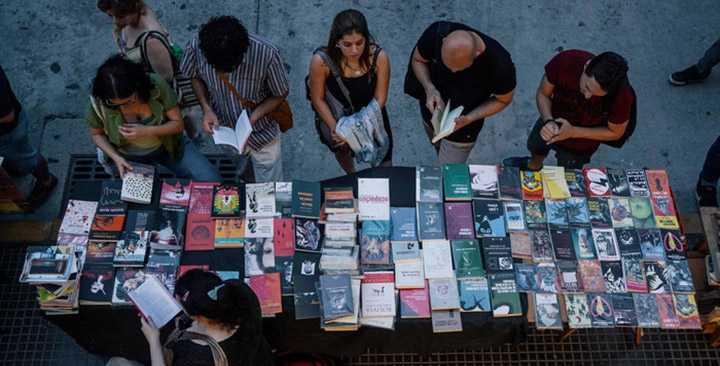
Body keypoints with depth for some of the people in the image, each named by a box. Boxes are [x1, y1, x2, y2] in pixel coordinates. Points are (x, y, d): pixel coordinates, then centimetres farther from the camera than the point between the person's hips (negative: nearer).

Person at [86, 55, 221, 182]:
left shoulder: (155, 84, -24)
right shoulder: (98, 102, -22)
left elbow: (178, 124, -14)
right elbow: (96, 133, -2)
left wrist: (147, 131, -31)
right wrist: (116, 157, -19)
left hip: (167, 145, 0)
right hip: (130, 158, 0)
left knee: (212, 180, -13)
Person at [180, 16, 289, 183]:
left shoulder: (267, 54, -35)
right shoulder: (196, 44, -27)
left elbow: (280, 94, -16)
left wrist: (252, 119, -29)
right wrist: (206, 109, -21)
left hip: (261, 132, -3)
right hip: (222, 126, 3)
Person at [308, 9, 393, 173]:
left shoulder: (379, 57, -31)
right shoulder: (321, 60, -33)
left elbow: (379, 99, -21)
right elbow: (318, 99, -20)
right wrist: (335, 128, -27)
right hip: (336, 116, 1)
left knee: (383, 163, 17)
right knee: (341, 150, 32)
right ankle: (351, 177, 67)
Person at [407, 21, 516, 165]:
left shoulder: (501, 66, -38)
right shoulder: (436, 33, -33)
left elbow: (503, 100, -16)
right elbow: (417, 60, -11)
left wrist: (469, 119, -30)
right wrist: (429, 88, -31)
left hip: (461, 124, -3)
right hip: (432, 108, 3)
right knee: (439, 149, 33)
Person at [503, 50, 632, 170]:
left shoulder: (622, 96, -39)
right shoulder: (565, 61, -36)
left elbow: (615, 133, -19)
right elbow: (542, 94, -17)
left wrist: (573, 132, -31)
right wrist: (548, 121, -36)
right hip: (552, 123, 3)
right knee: (534, 147, 35)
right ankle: (533, 165, 71)